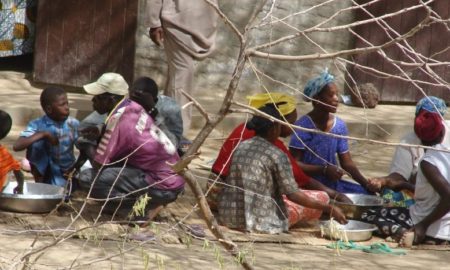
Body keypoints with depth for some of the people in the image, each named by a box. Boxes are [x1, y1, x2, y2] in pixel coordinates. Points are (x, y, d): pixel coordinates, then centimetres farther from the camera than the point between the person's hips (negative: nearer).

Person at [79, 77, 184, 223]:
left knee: (87, 178, -15)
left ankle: (143, 206, -8)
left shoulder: (119, 118, -17)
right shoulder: (133, 107, 5)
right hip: (173, 177, 9)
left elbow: (99, 164, -13)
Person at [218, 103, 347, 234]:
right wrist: (328, 208, -8)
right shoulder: (277, 155, -14)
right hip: (258, 222, -7)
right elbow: (293, 194, -14)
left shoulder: (240, 146, 6)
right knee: (321, 198, 8)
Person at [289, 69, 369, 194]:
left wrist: (366, 183, -10)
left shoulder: (340, 126, 3)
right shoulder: (302, 126, -15)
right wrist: (324, 169, -28)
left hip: (333, 183, 7)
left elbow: (347, 163, 6)